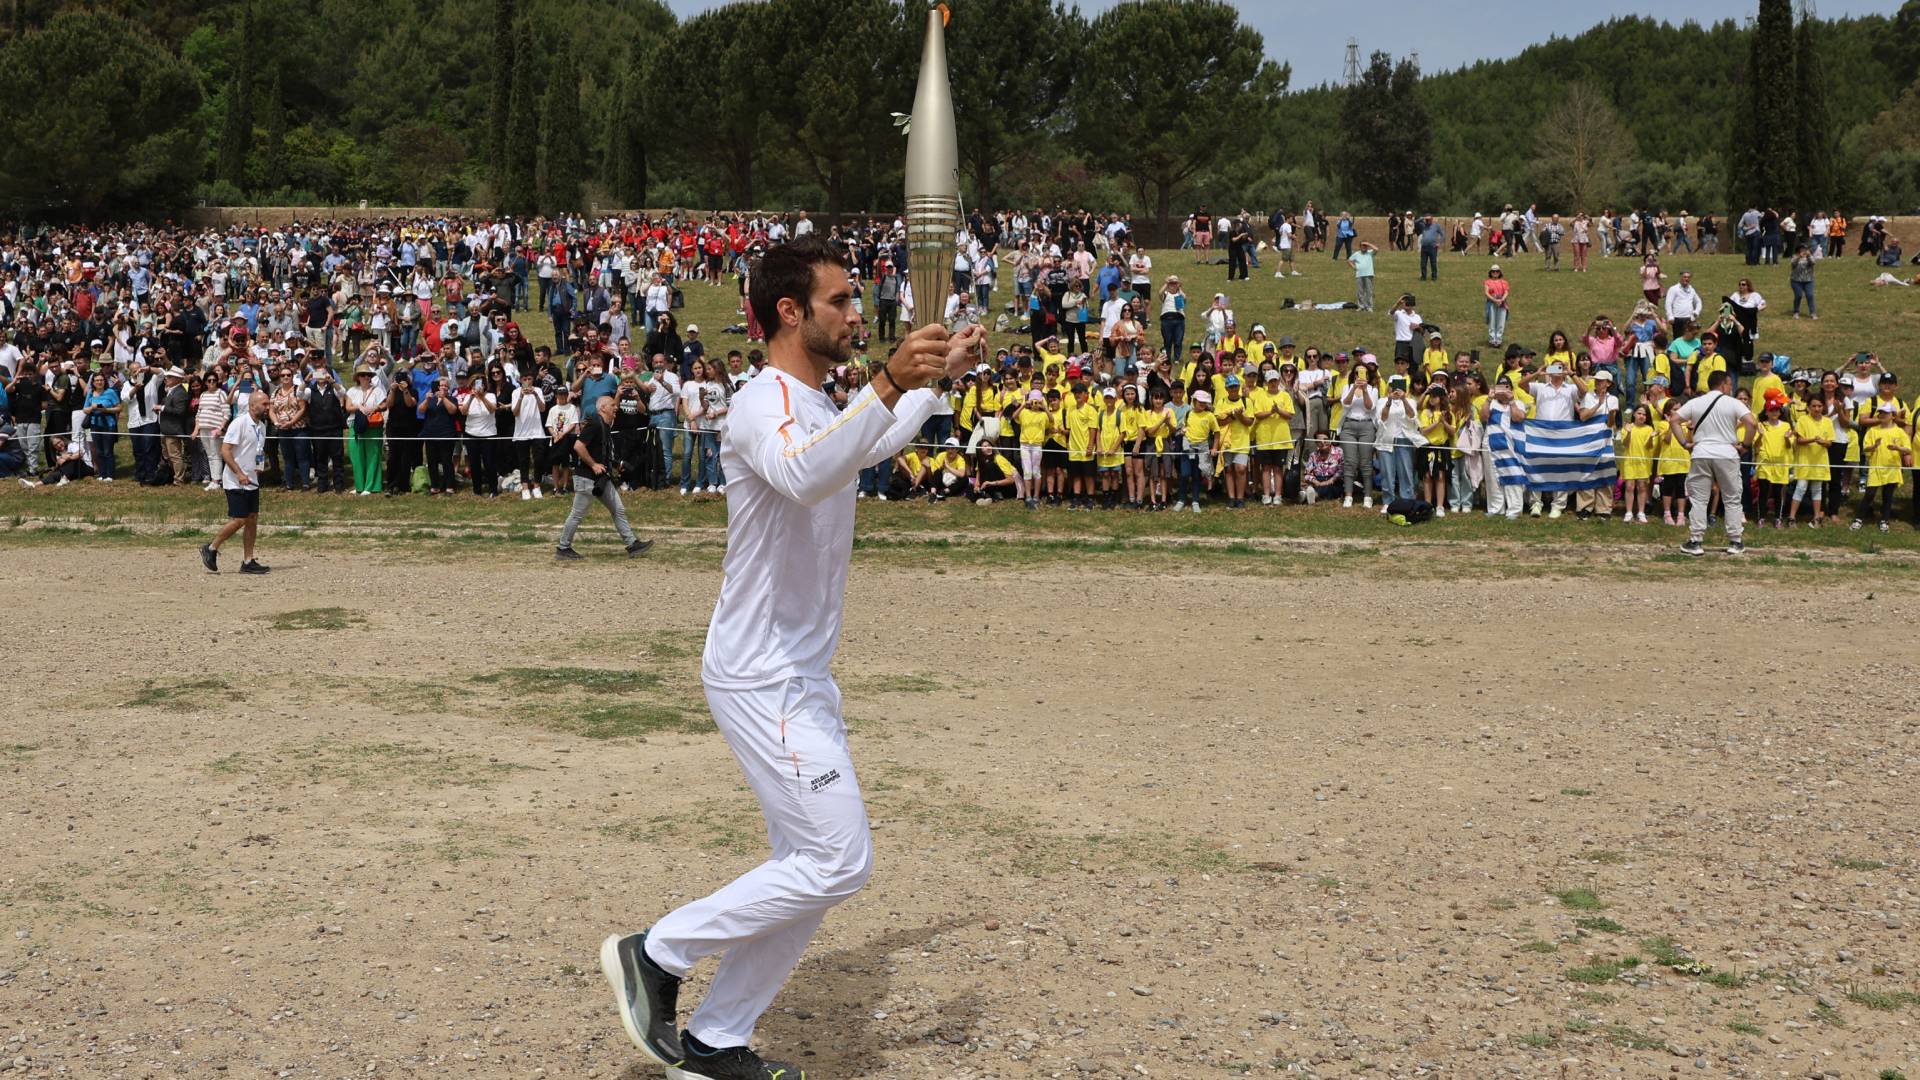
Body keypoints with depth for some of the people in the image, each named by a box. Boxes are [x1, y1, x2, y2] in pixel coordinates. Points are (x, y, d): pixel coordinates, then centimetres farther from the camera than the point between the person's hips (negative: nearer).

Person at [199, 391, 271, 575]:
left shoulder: (262, 426, 11)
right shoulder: (239, 423, -15)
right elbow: (225, 451, -19)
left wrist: (259, 466, 11)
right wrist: (239, 474, -23)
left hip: (252, 481, 8)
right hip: (236, 482, -8)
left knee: (252, 519, 6)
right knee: (238, 520, -9)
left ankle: (248, 561, 9)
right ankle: (210, 549, 8)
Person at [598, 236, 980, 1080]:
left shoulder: (820, 411, 13)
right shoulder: (765, 406, -18)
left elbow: (877, 448, 38)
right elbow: (801, 476, -43)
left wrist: (938, 378, 37)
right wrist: (888, 386, -54)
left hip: (800, 678, 10)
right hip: (762, 679, -10)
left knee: (810, 870, 12)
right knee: (838, 862, -11)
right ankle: (656, 955, 0)